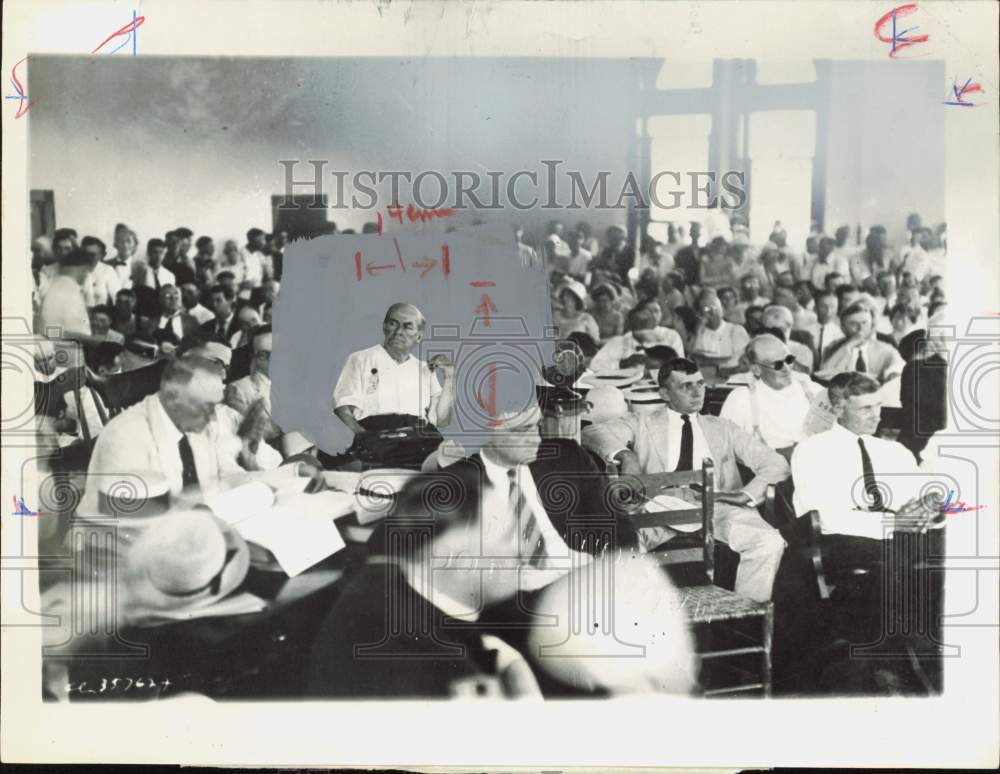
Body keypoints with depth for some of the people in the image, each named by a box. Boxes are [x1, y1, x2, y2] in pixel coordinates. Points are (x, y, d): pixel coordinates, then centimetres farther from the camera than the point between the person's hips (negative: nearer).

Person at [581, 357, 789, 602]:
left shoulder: (722, 428, 25)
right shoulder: (643, 424, 20)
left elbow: (777, 464, 18)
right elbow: (592, 432, 6)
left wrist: (748, 493, -4)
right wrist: (624, 454, -16)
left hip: (718, 506, 2)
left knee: (770, 543, -27)